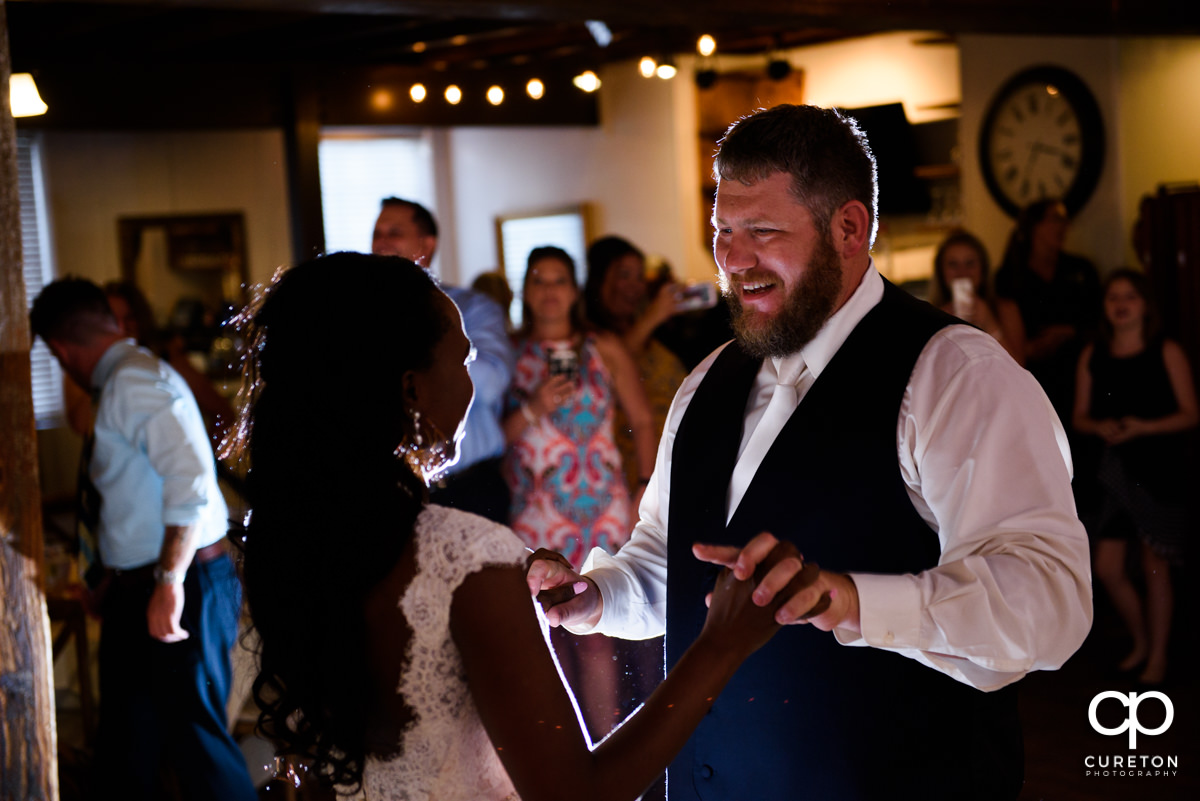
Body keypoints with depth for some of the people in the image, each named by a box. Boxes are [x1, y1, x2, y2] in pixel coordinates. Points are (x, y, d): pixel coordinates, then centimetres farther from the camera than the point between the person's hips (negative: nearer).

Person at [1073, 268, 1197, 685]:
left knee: (1155, 565, 2)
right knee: (1107, 568, 3)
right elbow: (1080, 416, 9)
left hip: (1161, 468, -4)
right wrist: (1100, 427, -12)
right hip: (1116, 467, 4)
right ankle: (1141, 641, 26)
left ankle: (1158, 656, 17)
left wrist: (1144, 427, -19)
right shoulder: (1092, 356, 6)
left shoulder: (1166, 353, -4)